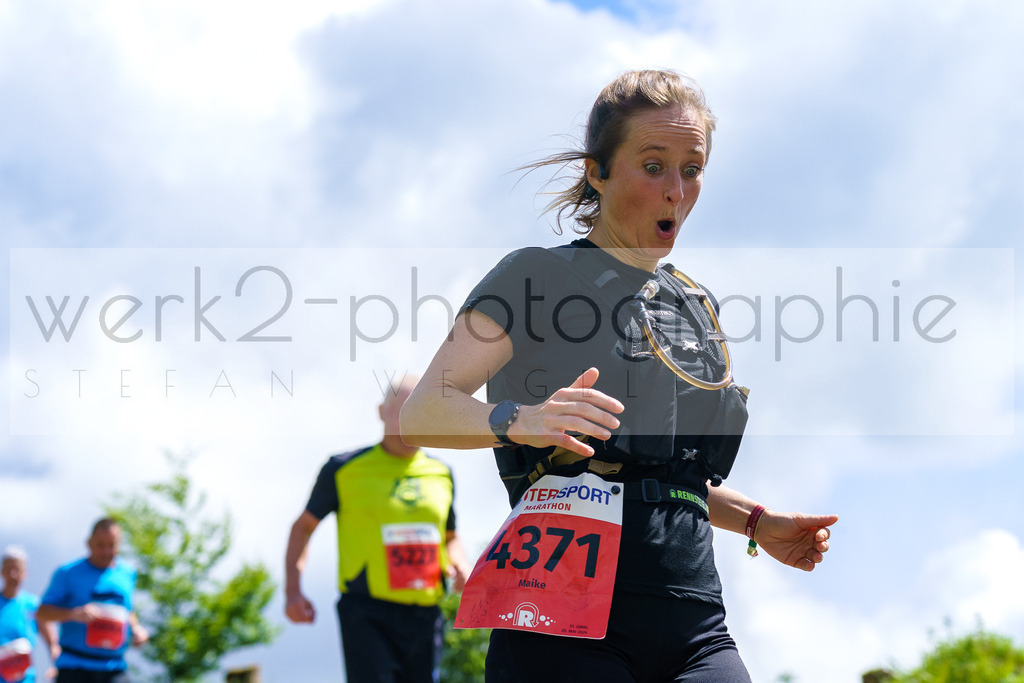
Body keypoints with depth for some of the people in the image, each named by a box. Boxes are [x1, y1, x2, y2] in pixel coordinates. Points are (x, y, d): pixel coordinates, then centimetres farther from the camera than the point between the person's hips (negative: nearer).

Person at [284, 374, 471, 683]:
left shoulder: (440, 474, 14)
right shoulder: (345, 469, 2)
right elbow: (303, 526, 11)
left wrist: (459, 565, 4)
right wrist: (292, 590, -2)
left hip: (425, 618, 5)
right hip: (367, 614, -5)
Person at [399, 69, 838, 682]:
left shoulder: (697, 308, 22)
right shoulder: (541, 276, 3)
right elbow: (421, 414, -9)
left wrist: (755, 522, 15)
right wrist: (518, 419, -27)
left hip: (694, 626, 5)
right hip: (572, 610, -5)